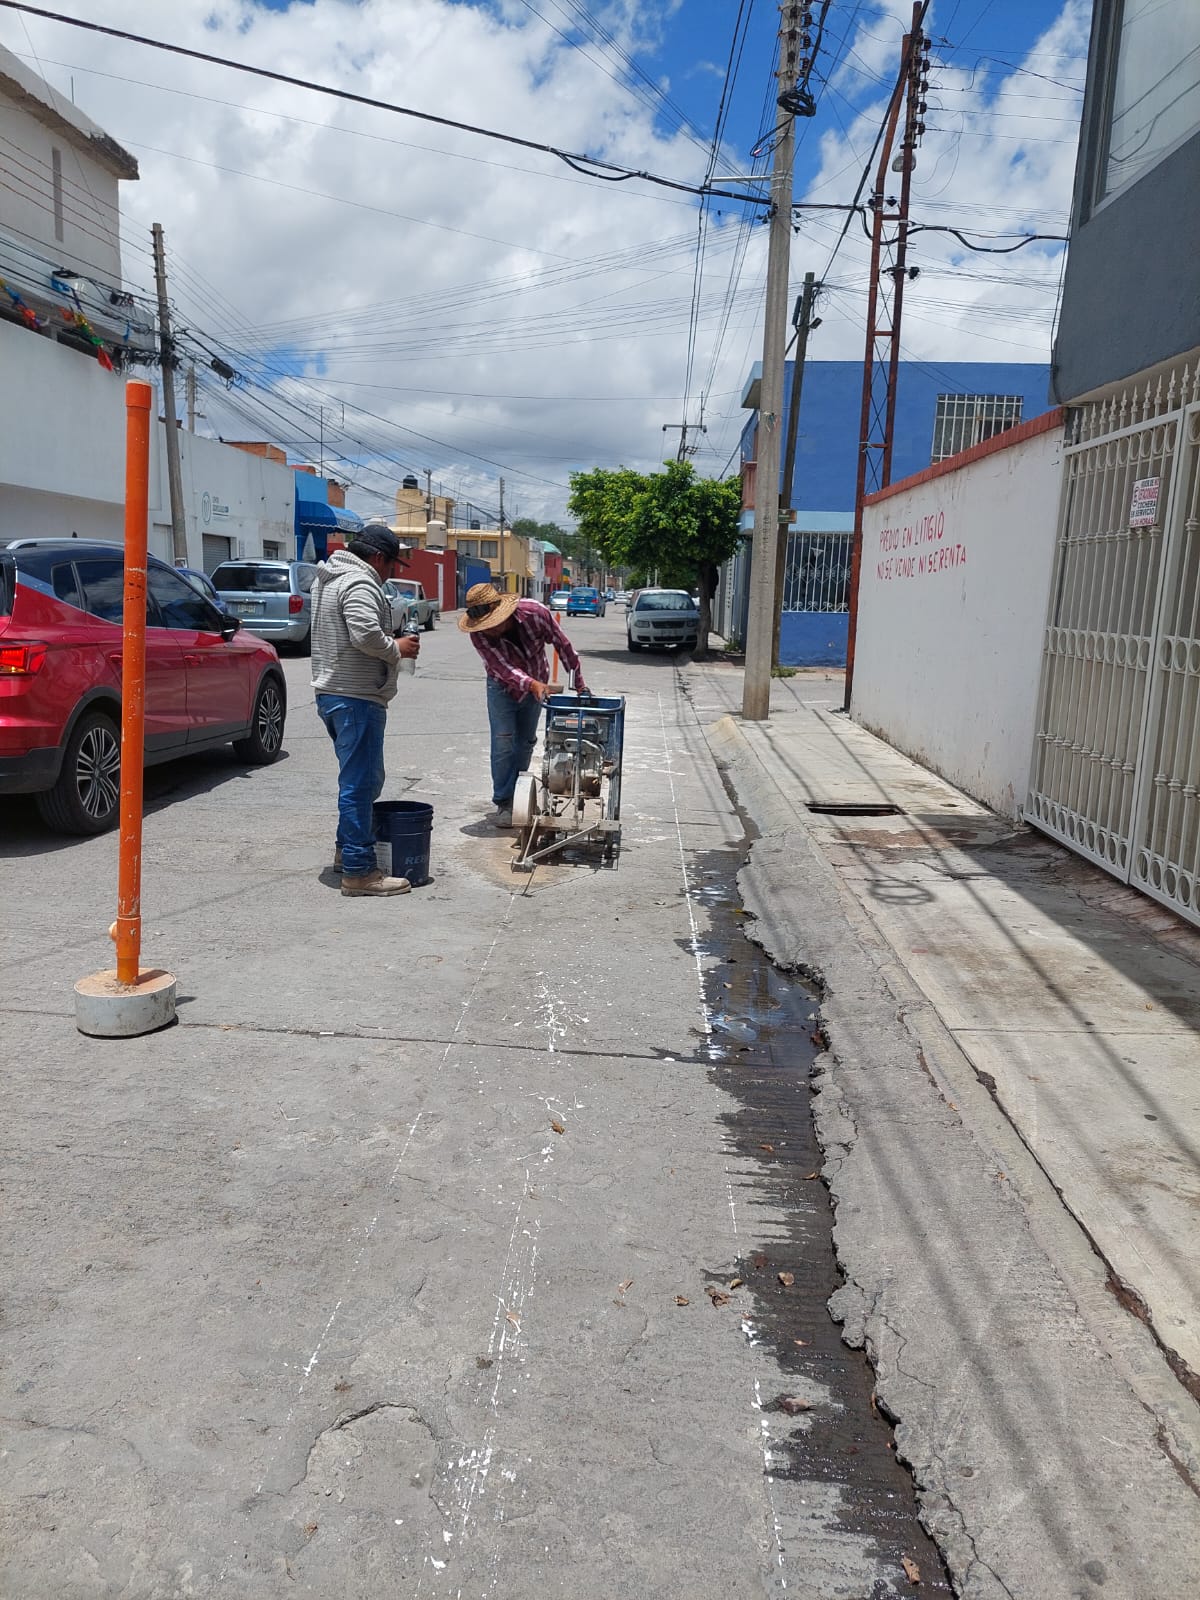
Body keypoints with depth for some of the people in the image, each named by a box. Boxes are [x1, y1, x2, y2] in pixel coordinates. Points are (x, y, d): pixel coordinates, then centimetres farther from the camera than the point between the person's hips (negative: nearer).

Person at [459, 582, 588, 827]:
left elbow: (563, 645, -18)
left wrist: (579, 683, -11)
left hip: (537, 684, 2)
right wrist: (533, 685, -53)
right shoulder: (478, 634, -31)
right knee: (503, 742, -12)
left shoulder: (536, 613, -30)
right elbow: (502, 667, -36)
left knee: (526, 742, 10)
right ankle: (503, 803, -4)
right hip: (502, 687, -2)